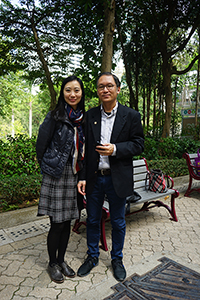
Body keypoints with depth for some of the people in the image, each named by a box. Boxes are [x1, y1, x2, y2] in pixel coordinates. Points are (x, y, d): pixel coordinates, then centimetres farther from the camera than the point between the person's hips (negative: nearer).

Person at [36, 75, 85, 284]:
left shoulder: (84, 118, 6)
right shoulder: (55, 117, -10)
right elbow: (41, 146, -5)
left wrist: (82, 175, 11)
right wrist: (49, 167, 2)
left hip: (74, 177, 5)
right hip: (56, 177, -5)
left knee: (67, 222, 15)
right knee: (57, 225, 5)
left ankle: (61, 260, 35)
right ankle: (52, 264, 30)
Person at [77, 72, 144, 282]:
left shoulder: (131, 116, -3)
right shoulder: (90, 115, 2)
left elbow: (138, 145, -4)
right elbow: (84, 148, 2)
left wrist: (115, 149, -21)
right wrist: (82, 177, -2)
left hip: (117, 179, -1)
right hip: (93, 178, 2)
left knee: (118, 223, 15)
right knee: (92, 220, 16)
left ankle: (117, 259, 39)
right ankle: (92, 256, 40)